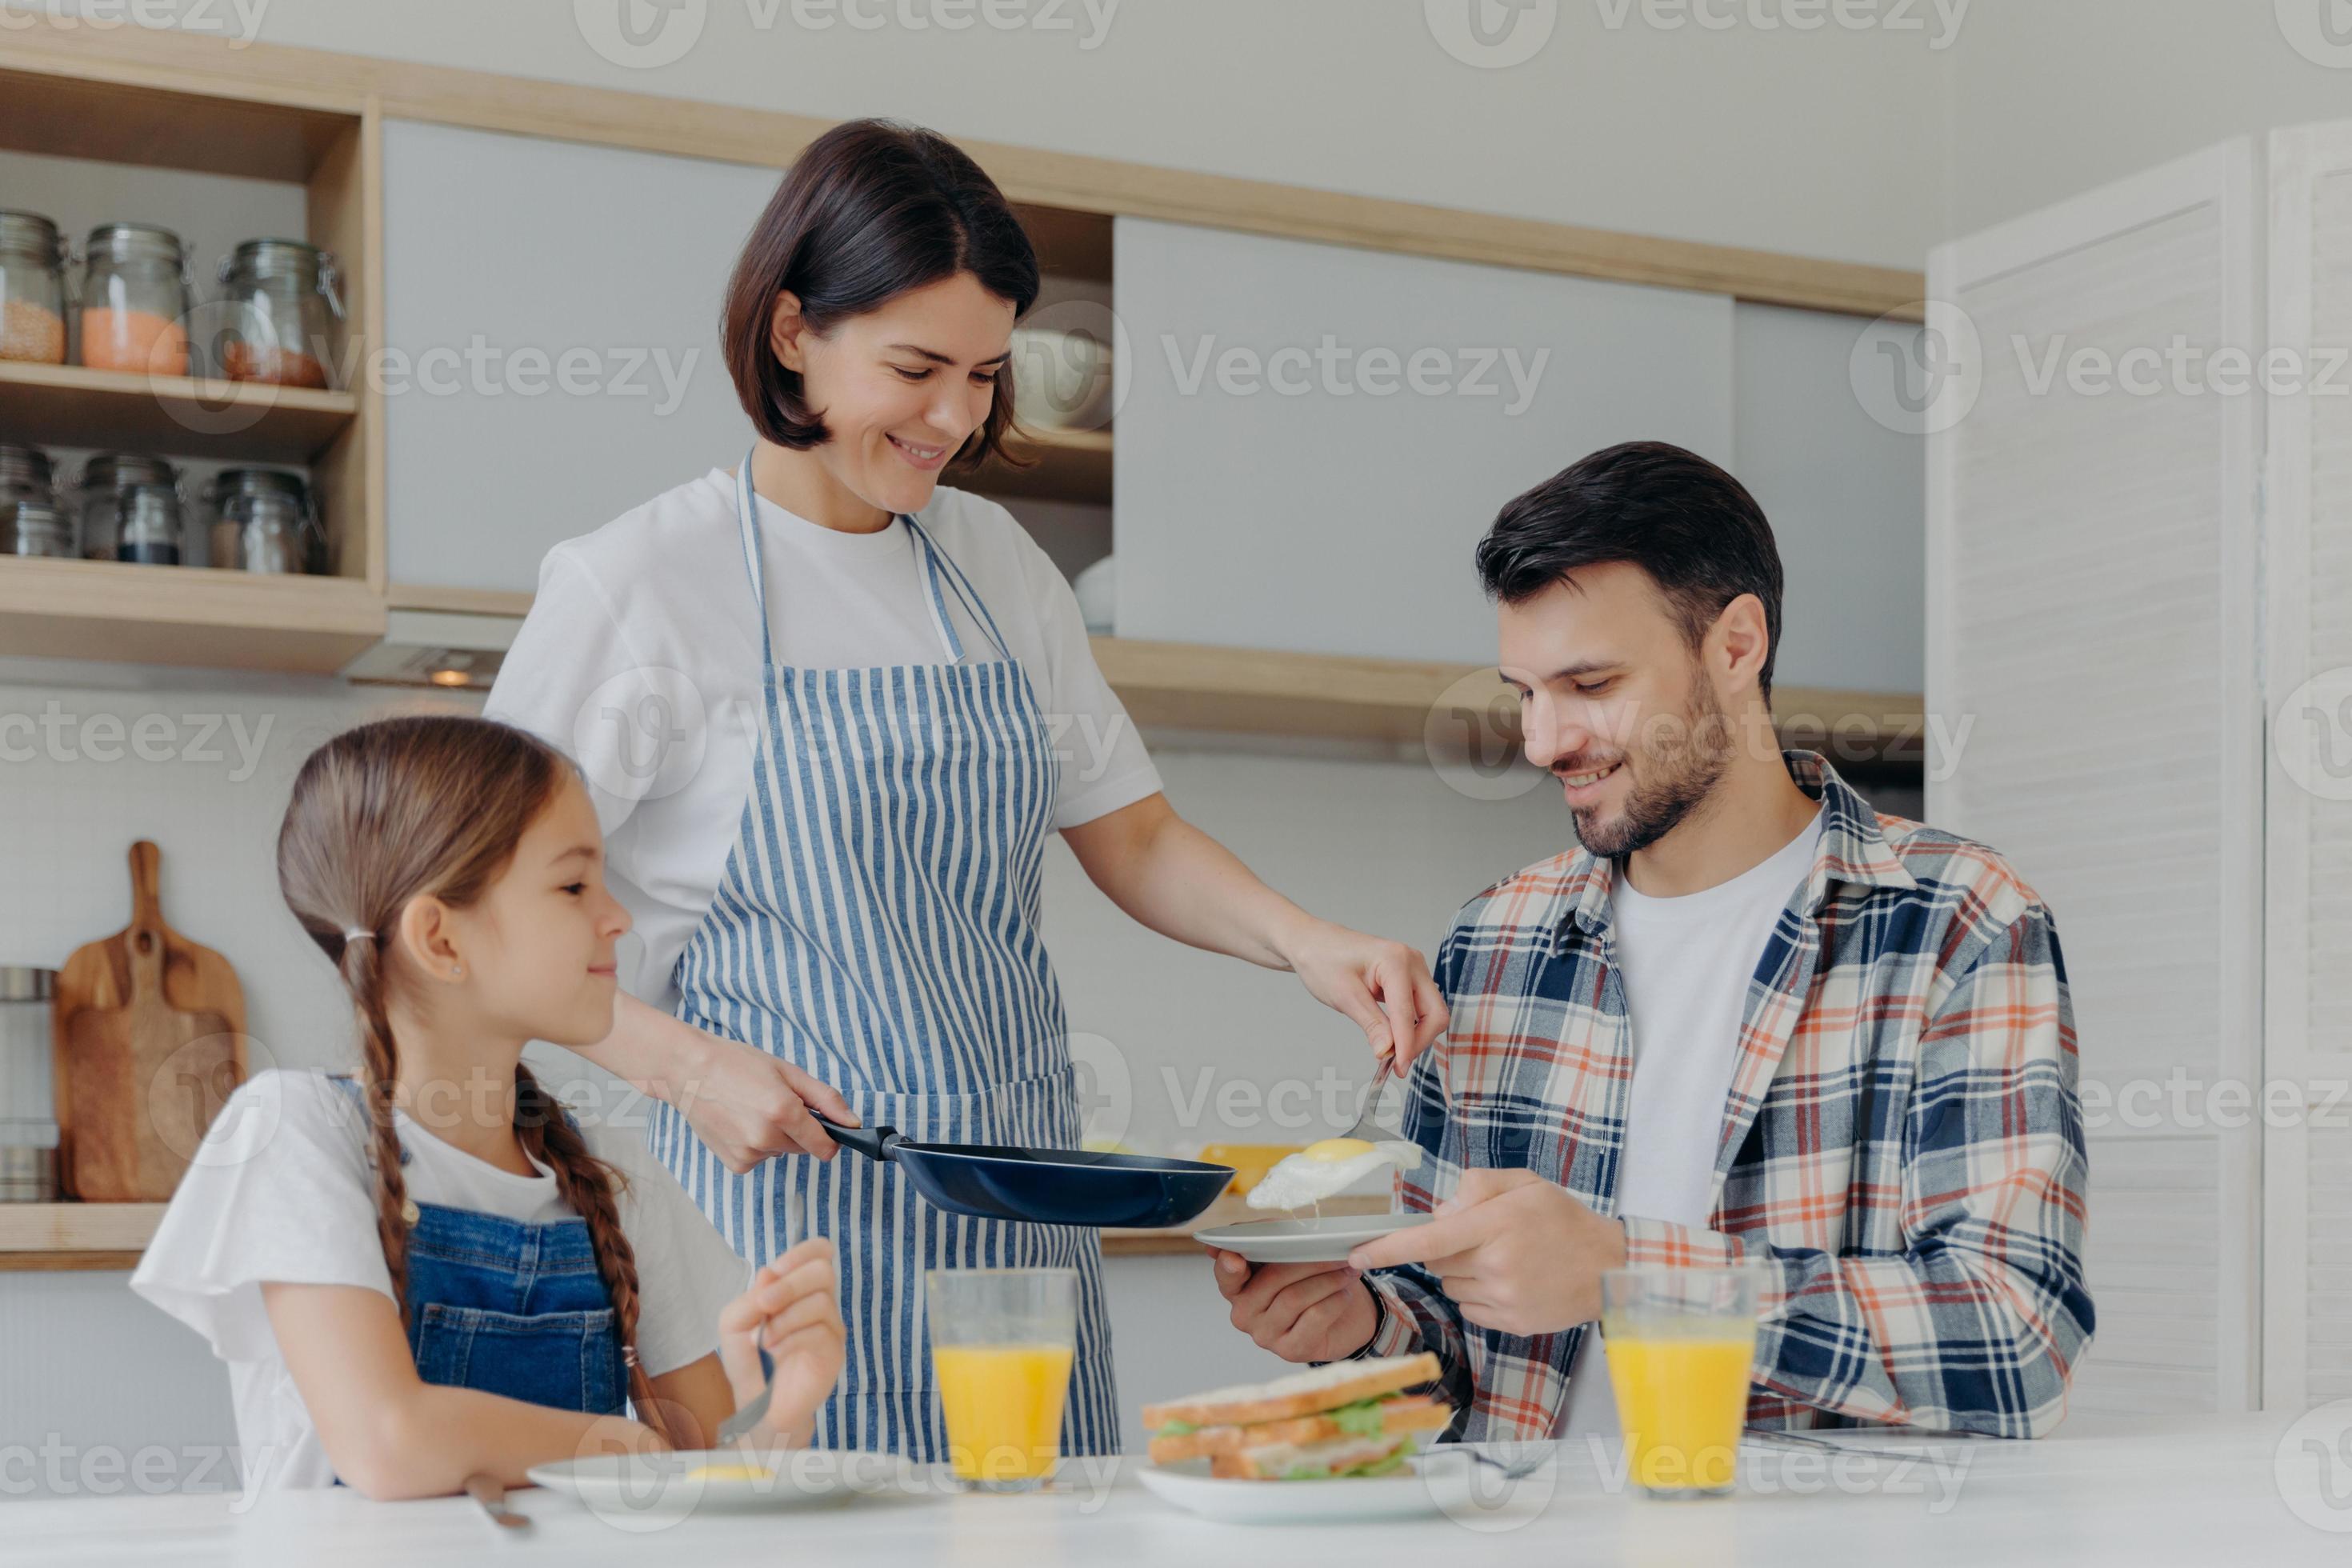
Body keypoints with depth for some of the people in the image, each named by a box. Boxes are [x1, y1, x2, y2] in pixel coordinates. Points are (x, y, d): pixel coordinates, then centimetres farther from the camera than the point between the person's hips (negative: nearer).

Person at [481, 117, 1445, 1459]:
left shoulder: (997, 565, 11)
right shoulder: (640, 583, -5)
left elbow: (1133, 839, 15)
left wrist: (1311, 945, -1)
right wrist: (689, 1064, -18)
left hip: (1021, 1200, 5)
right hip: (791, 1195, -5)